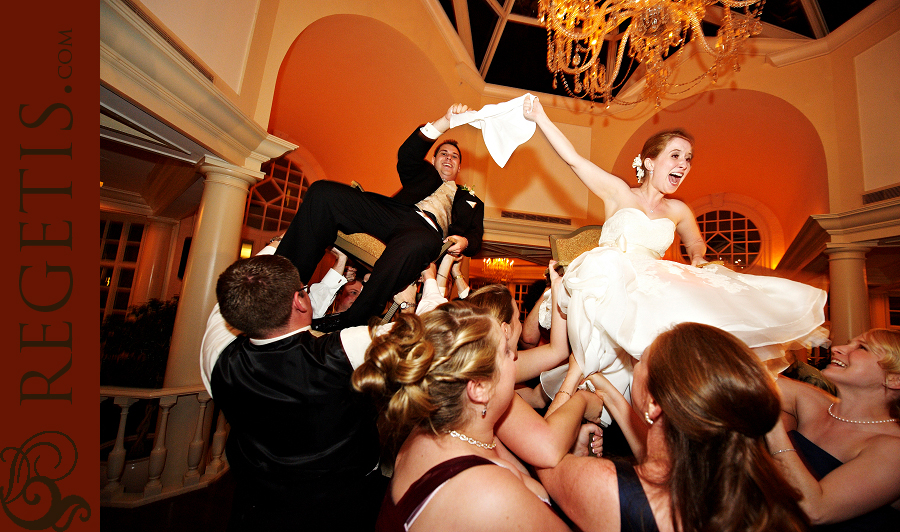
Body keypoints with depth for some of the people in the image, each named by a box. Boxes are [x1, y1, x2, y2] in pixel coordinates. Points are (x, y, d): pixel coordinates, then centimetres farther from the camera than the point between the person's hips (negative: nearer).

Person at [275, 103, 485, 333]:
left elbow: (476, 235, 19)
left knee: (417, 242, -44)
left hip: (427, 230, -2)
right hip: (394, 211, 3)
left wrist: (464, 242, -9)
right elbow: (407, 154, 12)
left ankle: (350, 320, -32)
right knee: (322, 192, -19)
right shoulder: (424, 173, 35)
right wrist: (446, 120, -1)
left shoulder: (471, 201, 34)